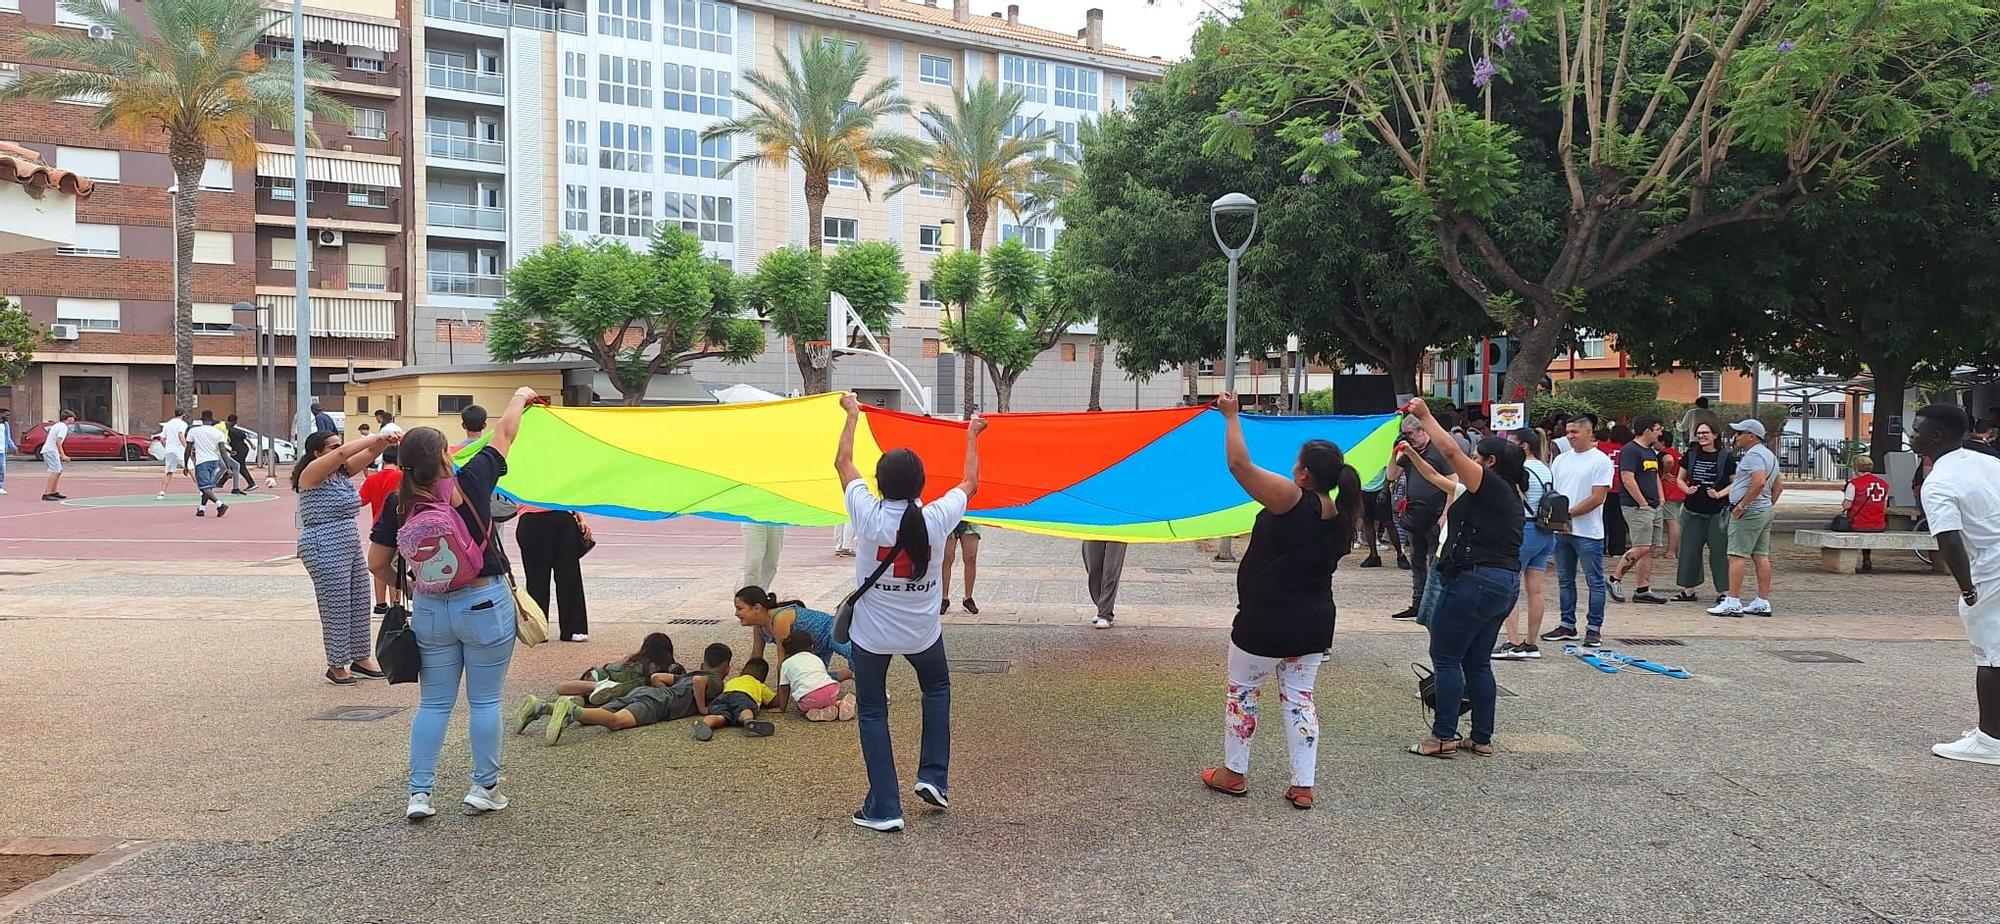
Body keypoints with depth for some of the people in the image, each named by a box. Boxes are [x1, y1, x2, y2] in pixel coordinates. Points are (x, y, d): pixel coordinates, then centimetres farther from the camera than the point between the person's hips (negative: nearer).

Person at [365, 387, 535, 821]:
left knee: (433, 703, 14)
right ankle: (485, 788, 16)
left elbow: (377, 564, 2)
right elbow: (504, 434, 2)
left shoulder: (399, 505, -4)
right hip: (484, 605, -3)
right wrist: (520, 397, 18)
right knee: (485, 701, 8)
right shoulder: (470, 483, -13)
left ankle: (419, 793, 13)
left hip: (430, 610, 3)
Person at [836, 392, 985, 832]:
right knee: (937, 688, 29)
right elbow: (970, 484, 6)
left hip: (871, 634, -1)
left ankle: (884, 809, 9)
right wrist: (971, 437, 20)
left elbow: (843, 462, 0)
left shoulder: (868, 515, -17)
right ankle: (934, 777, 22)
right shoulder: (937, 518, -15)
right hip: (923, 632, 2)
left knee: (872, 713, 11)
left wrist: (852, 414, 13)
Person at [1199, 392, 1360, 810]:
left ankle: (1234, 773, 23)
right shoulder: (1341, 516, 1)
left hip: (1265, 623, -6)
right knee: (1299, 697, 13)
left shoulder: (1291, 500, -20)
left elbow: (1240, 464, -24)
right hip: (1315, 623, 6)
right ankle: (1303, 786, 12)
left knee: (1242, 693, 12)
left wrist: (1232, 416, -12)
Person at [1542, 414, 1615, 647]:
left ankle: (1594, 628, 8)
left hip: (1588, 532, -6)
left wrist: (1568, 513, -15)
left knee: (1595, 581, 2)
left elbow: (1597, 498, -13)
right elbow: (1550, 491, 12)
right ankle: (1567, 625, 21)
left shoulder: (1601, 461, -6)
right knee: (1565, 580, 12)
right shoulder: (1561, 459, 12)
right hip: (1561, 530, 6)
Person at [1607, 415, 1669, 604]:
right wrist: (1643, 503, -17)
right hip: (1637, 507, -10)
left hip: (1654, 507, 10)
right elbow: (1627, 479, -19)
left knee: (1650, 549, 6)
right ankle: (1615, 579, 1)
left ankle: (1643, 590, 8)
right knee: (1642, 548, -13)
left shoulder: (1651, 452, 19)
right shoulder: (1630, 450, -12)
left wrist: (1661, 499, 16)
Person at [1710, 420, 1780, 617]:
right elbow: (1776, 488, 25)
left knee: (1737, 555, -10)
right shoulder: (1769, 455, 20)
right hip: (1766, 510, 11)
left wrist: (1741, 505, -24)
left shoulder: (1753, 455, -14)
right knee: (1761, 556, 10)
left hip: (1749, 512, -11)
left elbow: (1759, 482, -29)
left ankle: (1733, 602, -13)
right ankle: (1763, 602, 11)